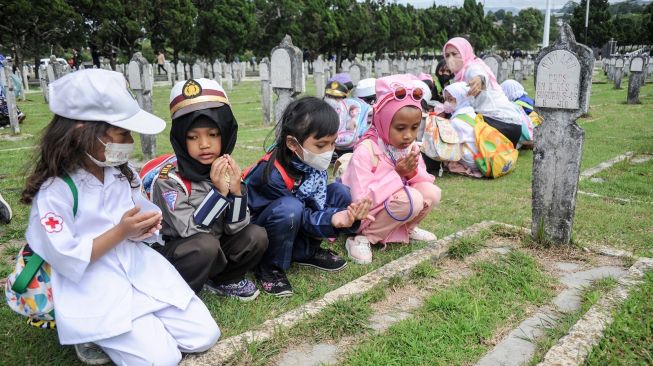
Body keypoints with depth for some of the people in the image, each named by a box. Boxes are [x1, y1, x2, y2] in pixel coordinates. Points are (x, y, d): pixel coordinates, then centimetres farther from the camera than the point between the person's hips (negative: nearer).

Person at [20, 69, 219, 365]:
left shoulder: (121, 174, 5)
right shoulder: (54, 191, -17)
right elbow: (67, 261, -18)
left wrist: (142, 228, -9)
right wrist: (120, 232, -21)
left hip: (142, 270, 6)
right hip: (95, 290, -6)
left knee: (204, 336, -3)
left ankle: (144, 324, 15)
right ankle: (100, 334, 7)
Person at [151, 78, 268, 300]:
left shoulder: (225, 171, -7)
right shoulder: (169, 178, -21)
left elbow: (235, 227, -8)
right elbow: (189, 230, -26)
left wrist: (236, 189, -24)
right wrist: (219, 191, -33)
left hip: (215, 248, 5)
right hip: (172, 252, -5)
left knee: (256, 236, -13)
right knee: (205, 245, -33)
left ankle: (222, 281, 8)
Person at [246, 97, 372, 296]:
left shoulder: (315, 163, -11)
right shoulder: (272, 175, -30)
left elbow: (318, 204, -14)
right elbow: (302, 217, -25)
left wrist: (347, 215, -33)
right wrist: (331, 219, -41)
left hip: (298, 227, 7)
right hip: (258, 231, -7)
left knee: (339, 191, -9)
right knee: (290, 207, -39)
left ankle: (307, 252, 3)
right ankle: (270, 268, -14)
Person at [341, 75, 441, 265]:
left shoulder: (411, 147, -2)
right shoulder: (365, 151, -25)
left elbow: (426, 181, 4)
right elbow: (362, 200, -30)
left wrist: (413, 173, -19)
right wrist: (397, 175, -30)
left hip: (394, 205, 7)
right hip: (365, 216, -7)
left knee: (431, 192, -13)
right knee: (411, 200, -29)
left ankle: (407, 229, 10)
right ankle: (363, 237, -16)